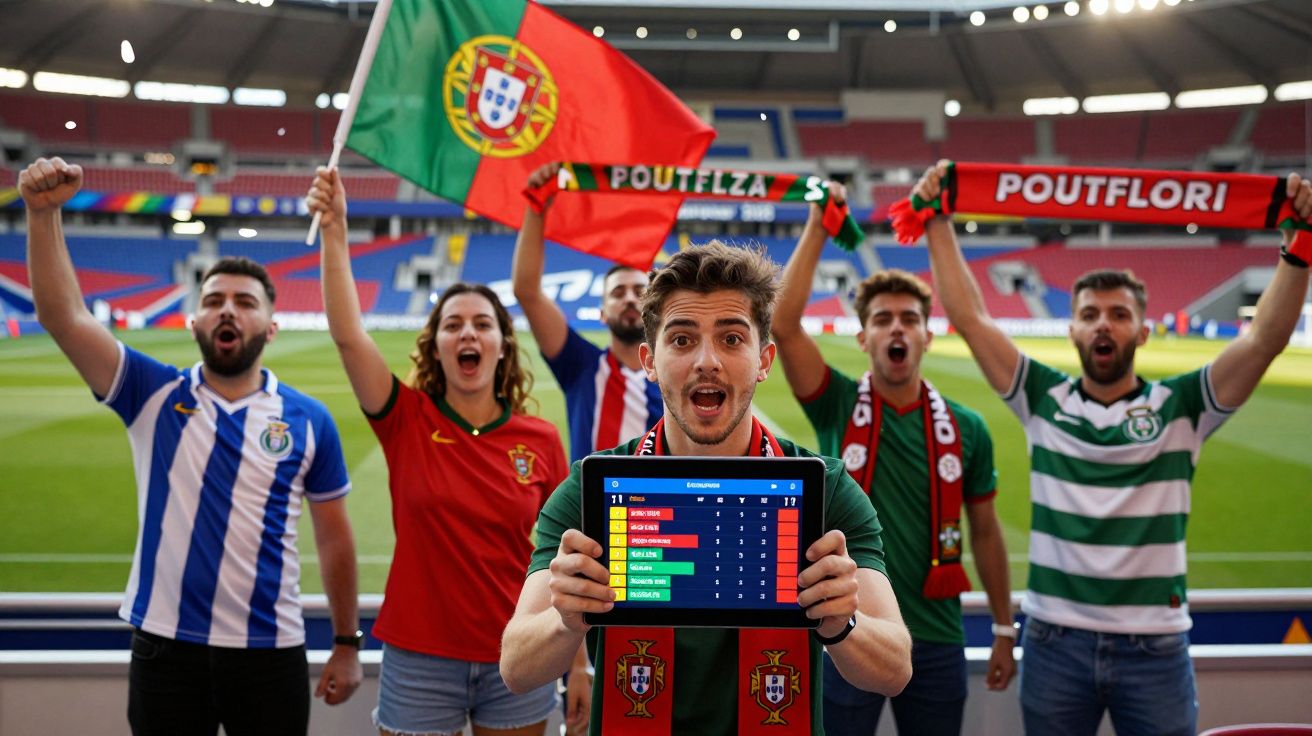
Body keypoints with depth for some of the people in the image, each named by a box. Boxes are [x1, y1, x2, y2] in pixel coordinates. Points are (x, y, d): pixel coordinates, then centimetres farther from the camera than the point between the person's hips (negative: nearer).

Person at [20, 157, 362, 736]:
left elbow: (334, 537, 4)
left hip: (270, 652, 0)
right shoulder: (154, 395, 1)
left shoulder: (309, 420, -1)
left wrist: (346, 643, 5)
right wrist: (43, 214, -22)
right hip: (164, 647, 1)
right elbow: (63, 316, -10)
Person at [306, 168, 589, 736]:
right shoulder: (408, 421, -4)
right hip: (420, 659, 0)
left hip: (517, 661, 1)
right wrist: (334, 231, -24)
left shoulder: (542, 440, -3)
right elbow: (347, 334, -18)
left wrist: (579, 664, 2)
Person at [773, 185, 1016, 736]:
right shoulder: (837, 408, -3)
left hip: (937, 642, 2)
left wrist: (1004, 631, 11)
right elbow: (783, 324, -18)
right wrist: (817, 228, -18)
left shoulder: (965, 428, 2)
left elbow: (985, 532, 10)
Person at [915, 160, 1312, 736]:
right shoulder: (1042, 399, 1)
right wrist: (938, 223, -5)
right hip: (1055, 642, 1)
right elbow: (969, 317, -3)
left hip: (1156, 645, 0)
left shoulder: (1181, 407, 0)